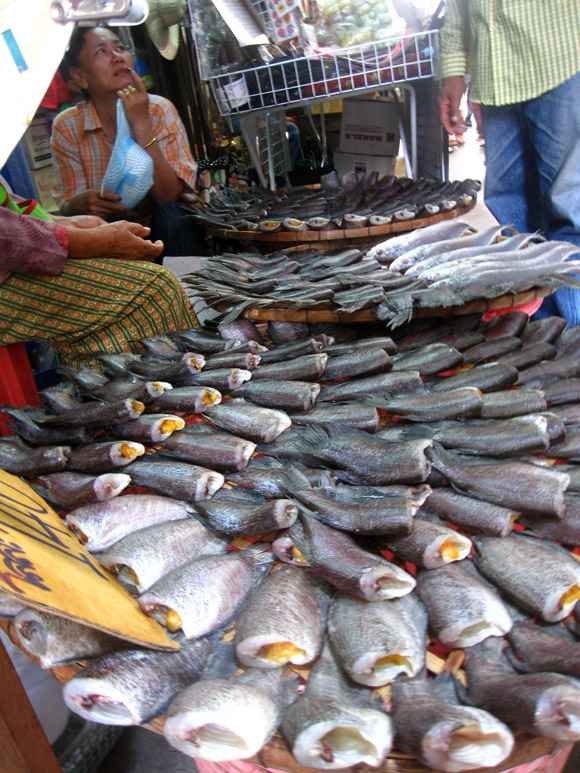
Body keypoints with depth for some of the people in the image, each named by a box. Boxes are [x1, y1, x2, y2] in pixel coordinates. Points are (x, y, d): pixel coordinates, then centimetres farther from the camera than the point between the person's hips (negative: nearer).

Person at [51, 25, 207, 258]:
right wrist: (81, 203, -28)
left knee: (170, 215, -32)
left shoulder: (159, 110, -8)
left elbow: (168, 195, -19)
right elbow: (67, 208, -4)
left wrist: (141, 124, -25)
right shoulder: (67, 127, -4)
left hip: (169, 231, -1)